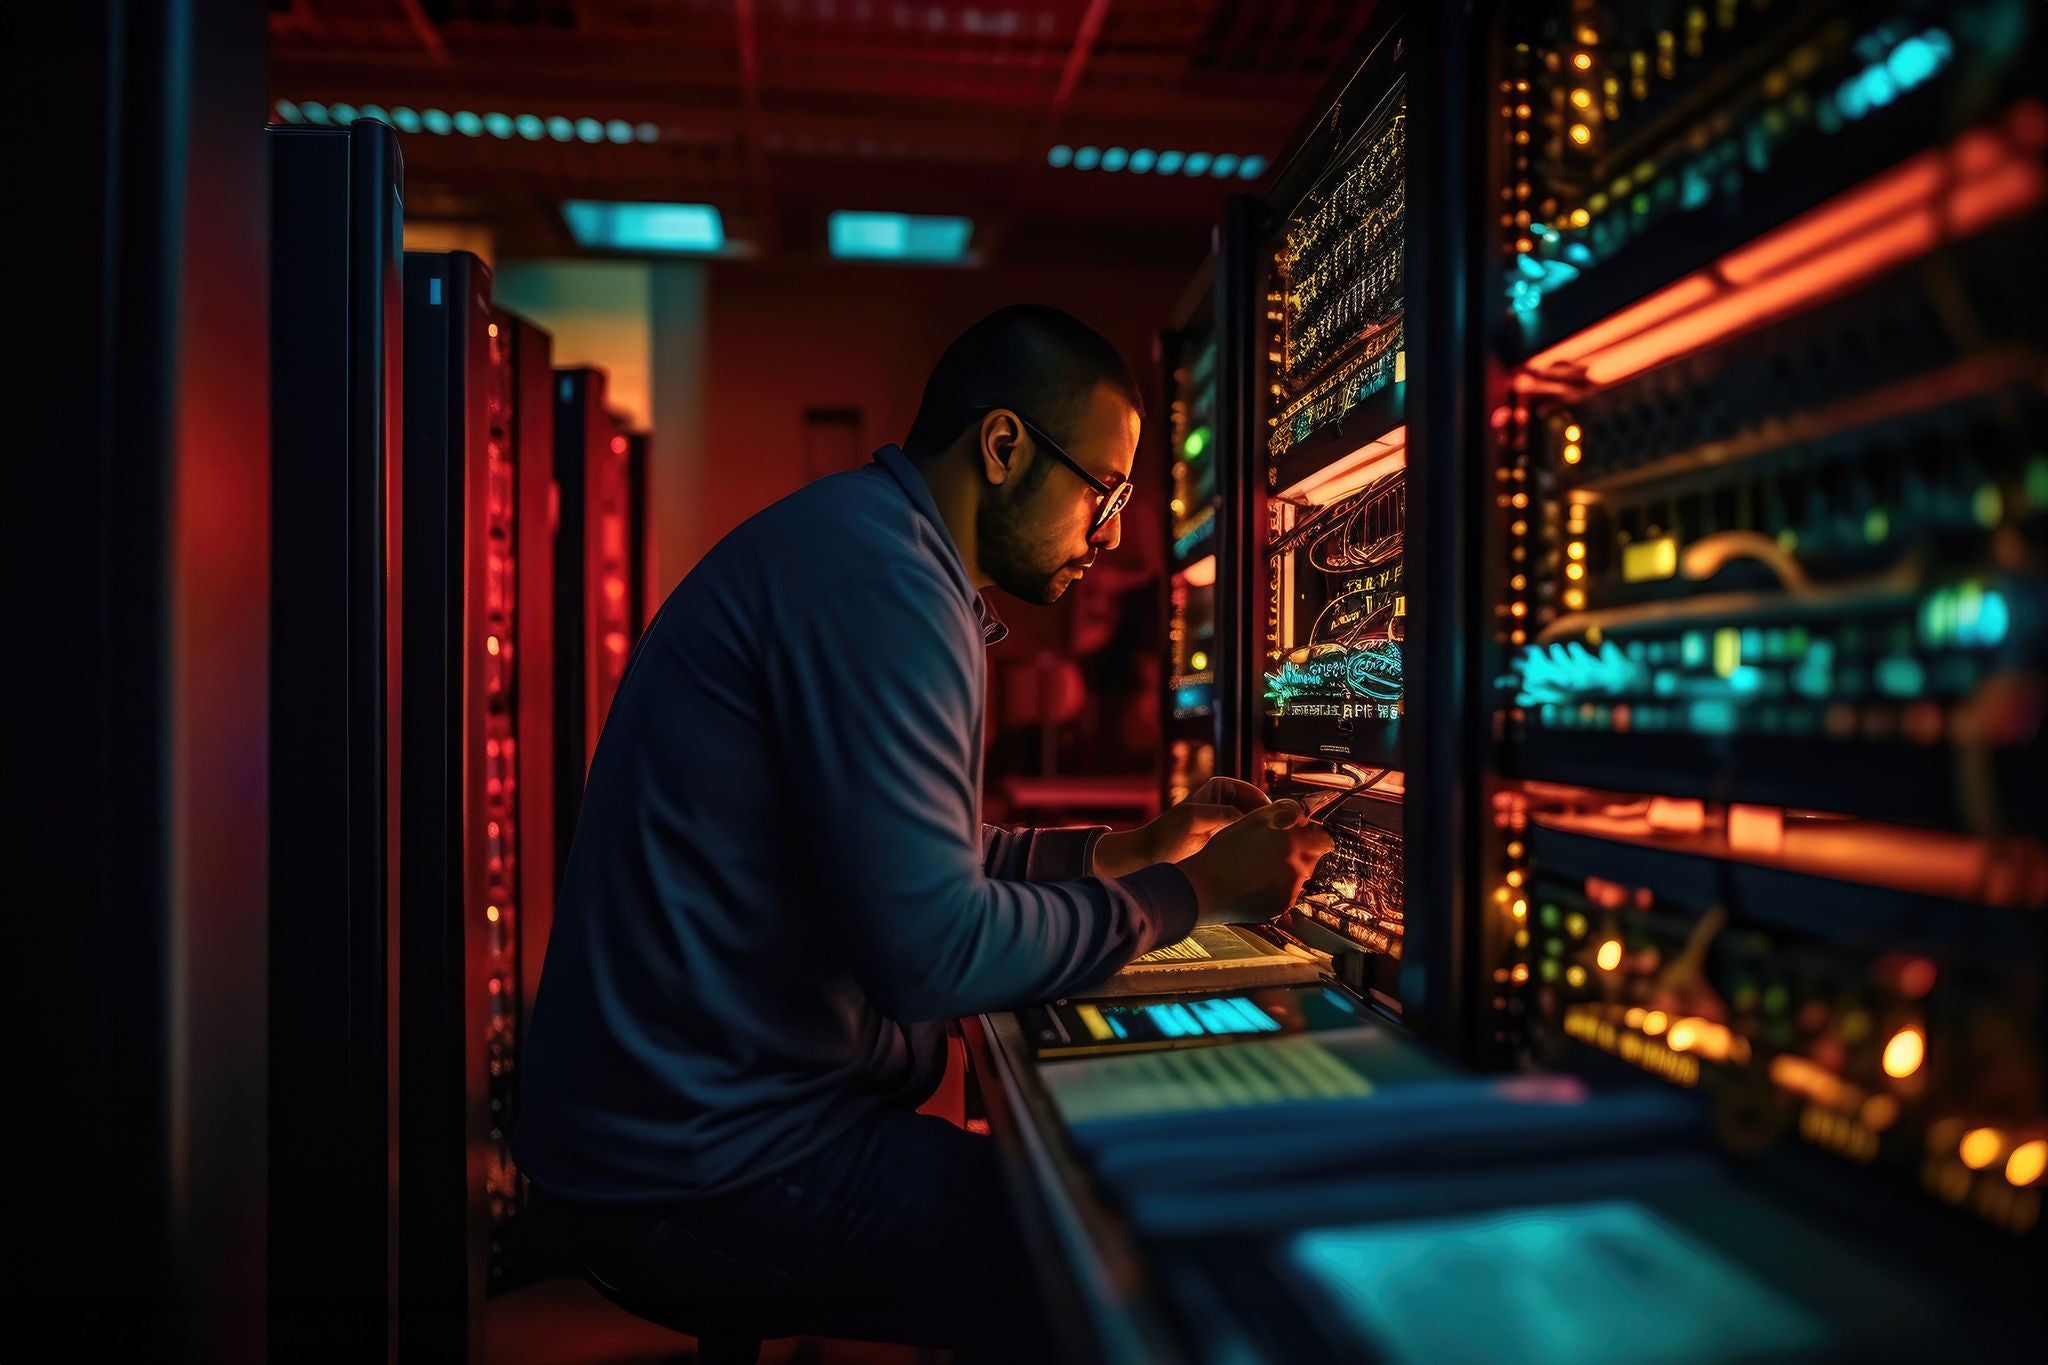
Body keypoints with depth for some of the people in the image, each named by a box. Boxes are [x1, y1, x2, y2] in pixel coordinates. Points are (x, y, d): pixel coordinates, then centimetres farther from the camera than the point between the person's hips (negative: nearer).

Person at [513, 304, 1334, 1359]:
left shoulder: (873, 548, 13)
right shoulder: (871, 567, -20)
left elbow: (912, 866, 19)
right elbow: (931, 949, -25)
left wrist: (1140, 849, 14)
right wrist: (1195, 892, -12)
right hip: (704, 1178, -10)